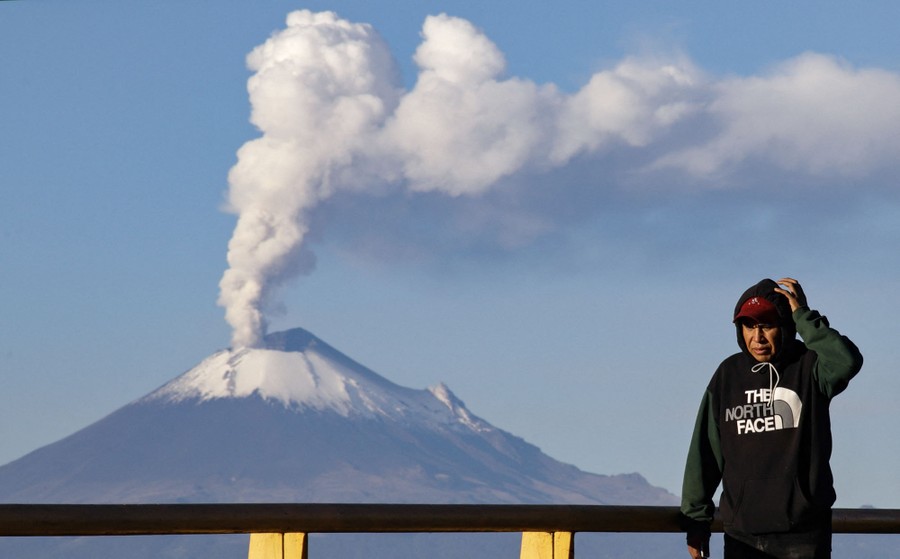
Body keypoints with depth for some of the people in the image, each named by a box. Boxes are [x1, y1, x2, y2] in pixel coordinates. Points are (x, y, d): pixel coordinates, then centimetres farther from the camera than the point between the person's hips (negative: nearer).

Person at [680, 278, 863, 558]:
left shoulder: (809, 367, -1)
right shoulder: (728, 375, 6)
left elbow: (847, 362, -26)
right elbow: (704, 452, 9)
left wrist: (803, 316, -18)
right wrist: (696, 517, 8)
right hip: (742, 533, 3)